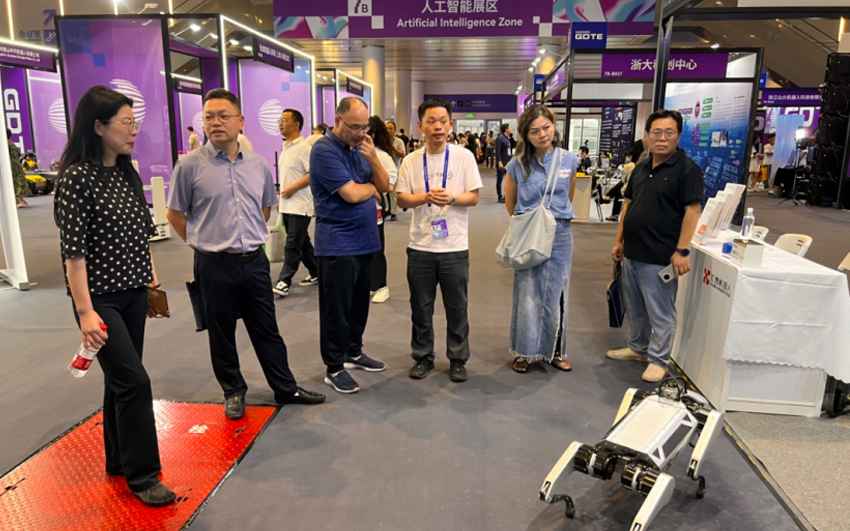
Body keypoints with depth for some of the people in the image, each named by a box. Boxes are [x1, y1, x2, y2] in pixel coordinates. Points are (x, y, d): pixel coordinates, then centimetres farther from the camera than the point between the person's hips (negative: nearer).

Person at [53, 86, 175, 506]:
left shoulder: (127, 173, 7)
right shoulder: (76, 177, -14)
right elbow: (73, 250, -17)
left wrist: (152, 282, 13)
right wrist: (85, 312, -19)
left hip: (133, 293, 7)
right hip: (100, 298, -7)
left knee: (120, 379, 16)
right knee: (134, 380, -6)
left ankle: (119, 460, 31)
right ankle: (142, 475, 9)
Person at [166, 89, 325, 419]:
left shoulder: (258, 165, 4)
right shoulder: (190, 165, -8)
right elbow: (174, 214, 2)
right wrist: (203, 243, 3)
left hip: (255, 260, 3)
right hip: (215, 265, -3)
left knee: (267, 330, 13)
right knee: (221, 334, 11)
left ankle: (285, 388, 25)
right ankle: (233, 392, 29)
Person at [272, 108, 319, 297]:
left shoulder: (304, 148, -13)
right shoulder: (285, 147, 15)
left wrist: (293, 188, -20)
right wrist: (281, 198, 18)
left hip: (300, 205, -9)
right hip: (287, 205, 9)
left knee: (292, 245, -7)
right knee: (302, 243, 14)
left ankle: (284, 282, -4)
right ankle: (316, 274, 25)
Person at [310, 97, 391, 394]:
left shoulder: (360, 148, 12)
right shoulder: (325, 150, -14)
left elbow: (384, 186, 7)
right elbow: (352, 194, -21)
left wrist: (373, 159, -10)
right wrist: (371, 187, -1)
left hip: (365, 241, 8)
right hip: (338, 245, -8)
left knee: (359, 303, 17)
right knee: (336, 309, 2)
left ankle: (353, 352, 33)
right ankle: (334, 368, 13)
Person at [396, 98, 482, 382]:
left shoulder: (464, 157, -2)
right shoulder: (411, 161, 2)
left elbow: (473, 197, -2)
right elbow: (401, 199, 0)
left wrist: (451, 199, -21)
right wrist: (426, 197, -18)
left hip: (455, 247, -1)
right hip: (420, 246, 1)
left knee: (457, 308, 9)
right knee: (420, 307, 12)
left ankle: (458, 359, 26)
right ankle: (423, 357, 29)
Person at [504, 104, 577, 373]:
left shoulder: (569, 161, -1)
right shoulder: (517, 165, -5)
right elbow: (510, 203, 8)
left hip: (560, 237, 2)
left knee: (556, 297, 11)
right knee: (527, 297, 6)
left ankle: (554, 351, 28)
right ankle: (524, 352, 22)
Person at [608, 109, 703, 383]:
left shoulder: (687, 168, -10)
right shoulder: (641, 168, 12)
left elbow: (692, 211, -15)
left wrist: (682, 251, -20)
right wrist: (619, 240, 15)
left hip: (659, 257, -7)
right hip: (632, 253, 8)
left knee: (660, 313, 3)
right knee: (634, 308, 19)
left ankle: (658, 359, 16)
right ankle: (637, 348, 35)